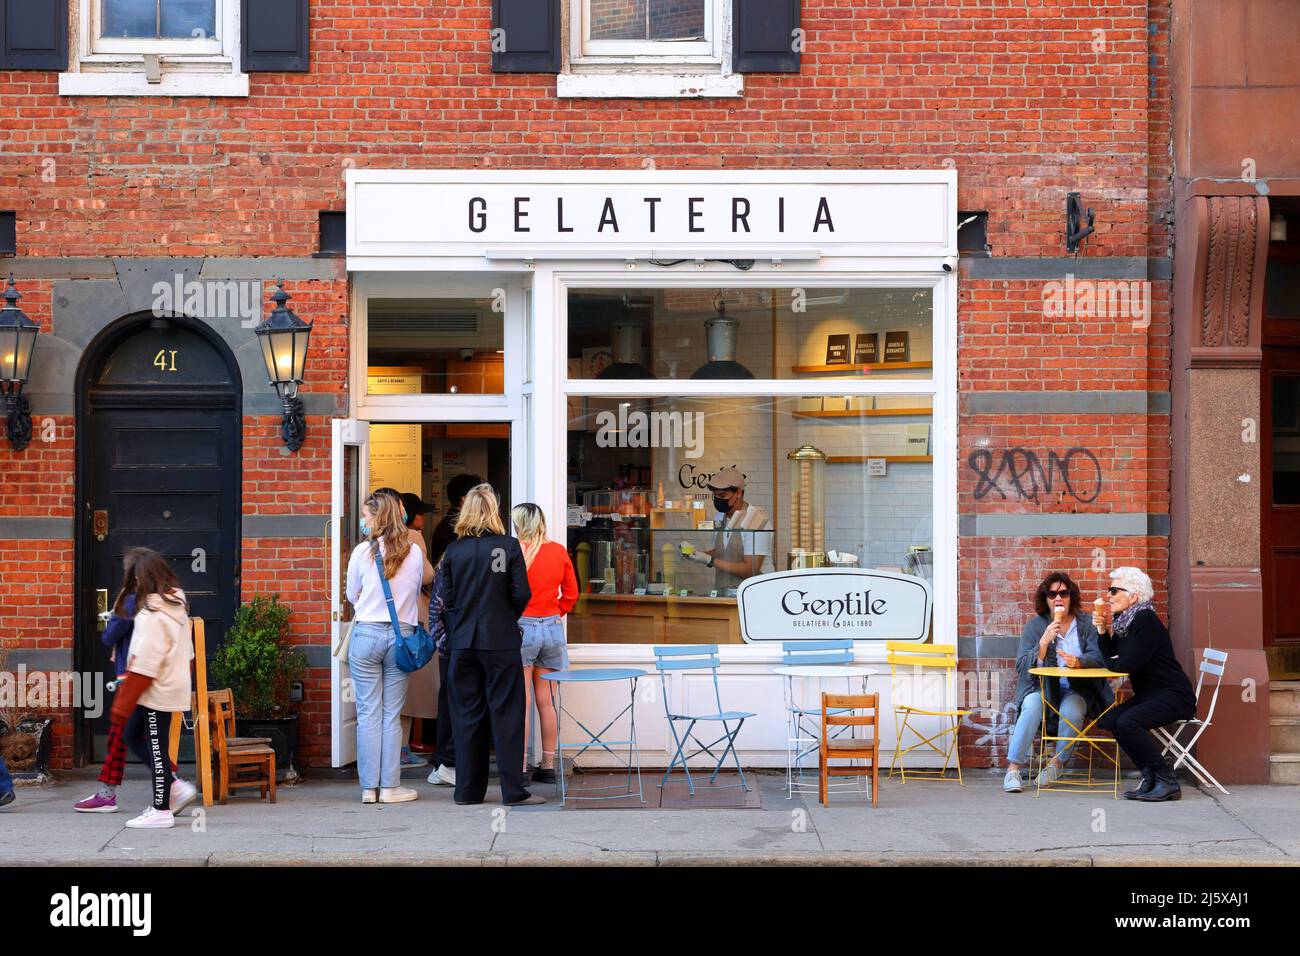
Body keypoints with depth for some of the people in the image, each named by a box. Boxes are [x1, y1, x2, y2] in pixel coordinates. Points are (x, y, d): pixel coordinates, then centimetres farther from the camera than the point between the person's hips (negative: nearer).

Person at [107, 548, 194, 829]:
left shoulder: (152, 615, -20)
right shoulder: (176, 603, 7)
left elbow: (143, 666, -21)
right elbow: (186, 652, 14)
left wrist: (122, 707, -16)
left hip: (157, 693, -9)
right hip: (173, 685, 9)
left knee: (156, 749, 1)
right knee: (132, 736, 18)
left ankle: (162, 811, 10)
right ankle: (170, 787, 17)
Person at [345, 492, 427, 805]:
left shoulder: (363, 551, -5)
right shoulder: (415, 553, 1)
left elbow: (352, 596, 7)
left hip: (366, 634, -2)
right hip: (402, 634, 2)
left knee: (368, 713, 4)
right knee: (392, 714, 6)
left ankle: (370, 786, 6)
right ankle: (390, 786, 6)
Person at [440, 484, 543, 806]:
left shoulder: (453, 550, 1)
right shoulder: (508, 546, -6)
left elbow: (447, 600, 1)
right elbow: (521, 594, -8)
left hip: (462, 643, 3)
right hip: (500, 642, -3)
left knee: (466, 714, 9)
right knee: (506, 713, 1)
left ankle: (468, 790, 12)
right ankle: (513, 790, 0)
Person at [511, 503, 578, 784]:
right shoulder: (559, 551, 4)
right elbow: (571, 594, 10)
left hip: (521, 626, -5)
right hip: (552, 627, 5)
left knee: (522, 701, -1)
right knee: (546, 700, 11)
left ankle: (521, 766, -1)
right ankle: (548, 765, 15)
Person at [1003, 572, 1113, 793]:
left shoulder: (1087, 623, 3)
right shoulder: (1035, 626, 2)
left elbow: (1098, 657, -11)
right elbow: (1022, 666, -8)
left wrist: (1078, 662, -33)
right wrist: (1044, 642, -23)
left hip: (1076, 690, 0)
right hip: (1043, 689, 0)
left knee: (1072, 710, -32)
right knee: (1032, 706, -31)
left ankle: (1056, 764, -13)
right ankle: (1013, 768, -31)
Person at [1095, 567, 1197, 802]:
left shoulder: (1145, 620, -18)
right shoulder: (1123, 619, 12)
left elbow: (1126, 665, -22)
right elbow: (1110, 660, 10)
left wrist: (1110, 661, 0)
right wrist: (1103, 631, -2)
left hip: (1173, 696, -9)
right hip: (1148, 694, 10)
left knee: (1127, 722, -27)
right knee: (1111, 719, -7)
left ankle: (1167, 782, -18)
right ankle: (1150, 776, -1)